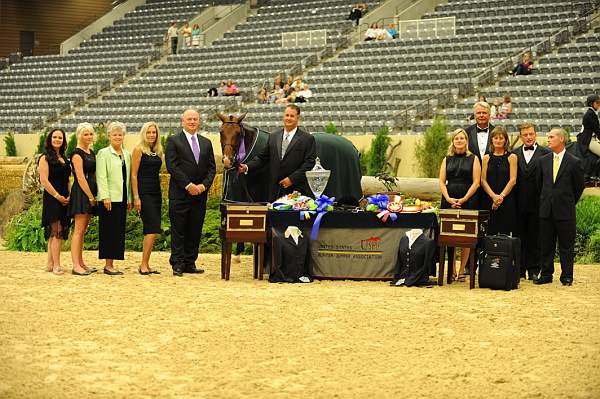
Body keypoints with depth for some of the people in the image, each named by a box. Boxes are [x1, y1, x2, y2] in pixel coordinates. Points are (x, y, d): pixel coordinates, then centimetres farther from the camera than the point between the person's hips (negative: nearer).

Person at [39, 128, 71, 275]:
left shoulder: (64, 158, 17)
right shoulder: (45, 158, -4)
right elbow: (44, 180, -12)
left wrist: (69, 196, 4)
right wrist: (57, 196, -14)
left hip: (64, 200, 7)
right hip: (51, 199, -7)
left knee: (54, 234, 9)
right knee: (57, 232, -12)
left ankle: (50, 264, 13)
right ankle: (56, 265, -12)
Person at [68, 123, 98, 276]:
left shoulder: (92, 153, 16)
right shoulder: (77, 154, -9)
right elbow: (80, 178, -14)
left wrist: (94, 195, 10)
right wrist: (91, 197, -14)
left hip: (90, 193, 8)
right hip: (80, 193, -8)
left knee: (83, 230, 11)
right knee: (79, 230, -10)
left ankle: (81, 263, 14)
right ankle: (76, 266, -11)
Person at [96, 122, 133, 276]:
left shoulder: (127, 154, 16)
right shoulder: (103, 153, -2)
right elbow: (101, 176, -8)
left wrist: (130, 198, 12)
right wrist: (105, 197, -16)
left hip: (122, 198, 6)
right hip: (109, 198, -6)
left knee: (119, 231, 5)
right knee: (109, 231, -5)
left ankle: (111, 264, 10)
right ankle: (108, 265, -2)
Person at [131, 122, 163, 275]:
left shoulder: (158, 151, 14)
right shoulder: (139, 150, -4)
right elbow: (134, 175, -8)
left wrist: (160, 194, 13)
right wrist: (136, 197, -13)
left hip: (156, 193, 7)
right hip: (144, 193, -7)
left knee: (150, 230, 7)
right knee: (153, 229, -14)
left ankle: (145, 265, 12)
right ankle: (144, 265, -10)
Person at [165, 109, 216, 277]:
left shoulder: (206, 143, 15)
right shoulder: (173, 141, 0)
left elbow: (211, 168, 11)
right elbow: (172, 166, -9)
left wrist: (204, 185, -6)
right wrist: (188, 185, -14)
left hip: (200, 194, 4)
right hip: (180, 194, -4)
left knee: (195, 231, 6)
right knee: (178, 231, -2)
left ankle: (190, 263, 11)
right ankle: (177, 264, 1)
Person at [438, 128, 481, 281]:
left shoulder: (473, 159, 5)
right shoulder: (447, 159, 13)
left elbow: (476, 182, -2)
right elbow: (442, 181, 8)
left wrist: (464, 199, -11)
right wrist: (449, 199, -7)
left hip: (468, 201, -2)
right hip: (449, 201, 2)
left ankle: (462, 270, 1)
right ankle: (452, 270, 3)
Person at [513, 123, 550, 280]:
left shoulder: (545, 153, 0)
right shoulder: (514, 154, 9)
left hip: (537, 202, -2)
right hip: (518, 203, 2)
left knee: (535, 237, 3)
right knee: (519, 236, 6)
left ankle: (533, 269, 9)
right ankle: (519, 268, 13)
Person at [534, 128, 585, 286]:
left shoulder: (574, 162, -5)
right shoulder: (543, 160, 8)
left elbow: (579, 186, 3)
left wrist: (569, 202, 9)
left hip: (565, 211, -4)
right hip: (546, 210, 4)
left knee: (566, 246, 2)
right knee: (546, 245, 8)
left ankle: (567, 276, 9)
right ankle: (546, 274, 16)